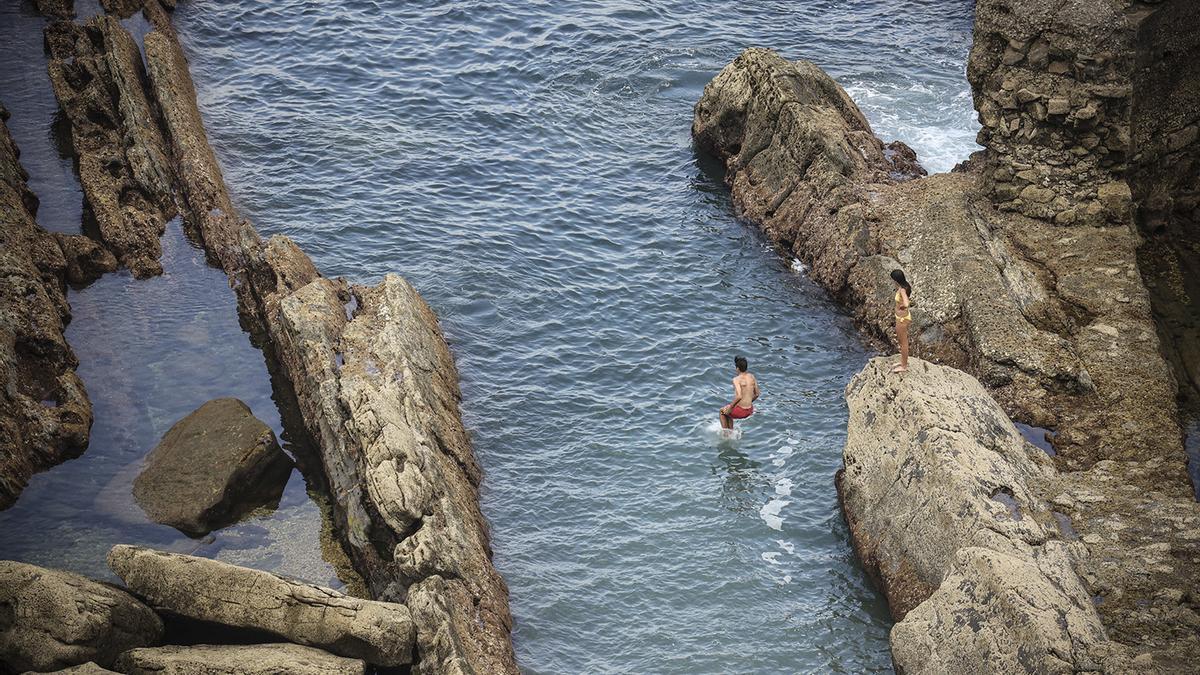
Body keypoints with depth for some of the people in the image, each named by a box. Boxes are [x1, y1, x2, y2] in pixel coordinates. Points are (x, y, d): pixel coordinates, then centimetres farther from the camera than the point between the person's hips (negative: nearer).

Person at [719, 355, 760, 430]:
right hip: (750, 410, 6)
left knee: (722, 412, 27)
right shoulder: (751, 376, 3)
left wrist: (730, 407, -17)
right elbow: (757, 394, 10)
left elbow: (739, 396, -29)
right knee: (728, 413, 35)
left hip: (740, 411, -6)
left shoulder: (736, 379, -18)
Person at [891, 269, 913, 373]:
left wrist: (901, 307, -26)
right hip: (901, 316, 9)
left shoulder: (902, 290, -31)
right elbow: (911, 286, 21)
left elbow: (906, 304, -47)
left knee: (903, 343, 9)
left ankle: (904, 366, 25)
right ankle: (903, 361, 43)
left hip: (902, 318, -9)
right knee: (900, 340, 26)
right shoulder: (906, 284, -6)